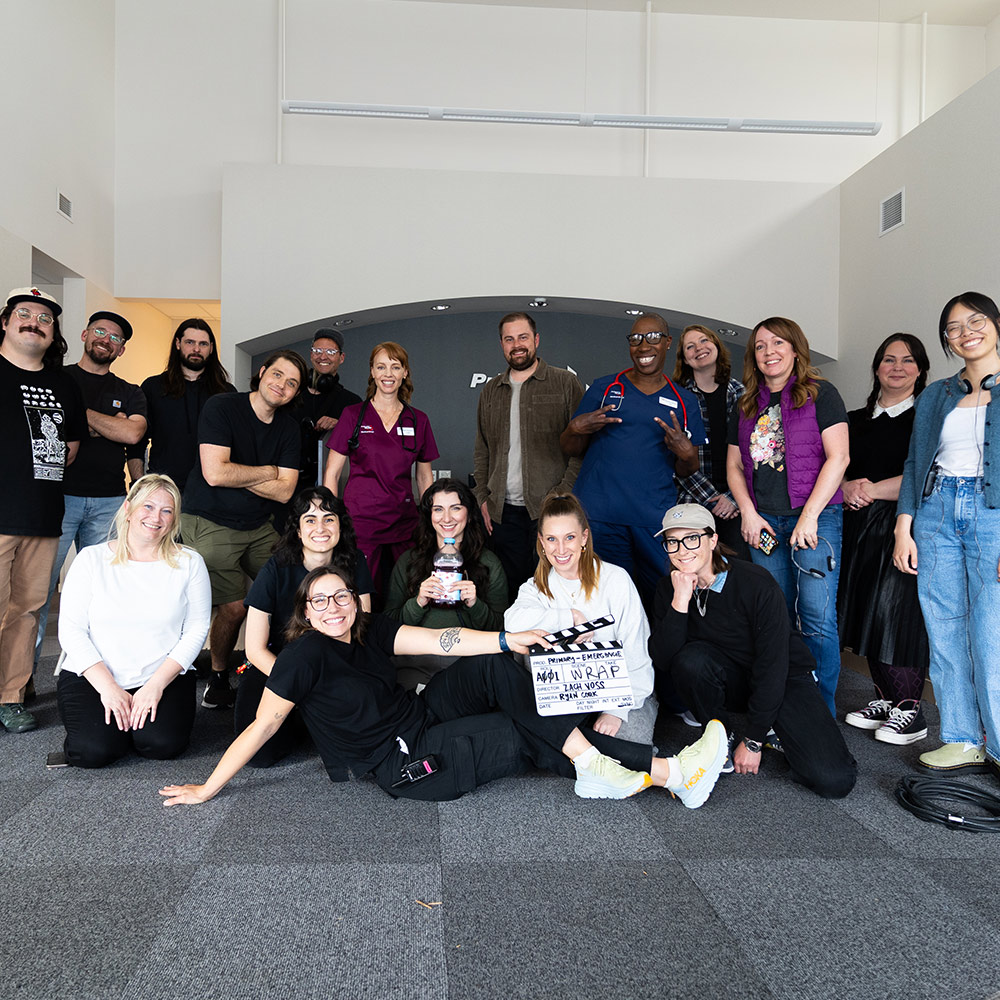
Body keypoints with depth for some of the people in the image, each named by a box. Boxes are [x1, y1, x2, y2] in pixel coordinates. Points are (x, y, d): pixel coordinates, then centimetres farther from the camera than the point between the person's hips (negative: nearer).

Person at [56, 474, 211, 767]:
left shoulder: (189, 563, 1)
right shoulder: (92, 559, 1)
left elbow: (196, 630, -2)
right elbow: (71, 630, -3)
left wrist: (157, 684, -14)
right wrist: (107, 686, -13)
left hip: (164, 676, 0)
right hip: (90, 676, 0)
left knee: (163, 744, -23)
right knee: (93, 750, -22)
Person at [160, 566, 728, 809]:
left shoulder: (371, 631, 4)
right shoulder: (306, 655, -13)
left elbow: (438, 640, -6)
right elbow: (263, 726, -13)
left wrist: (507, 640, -17)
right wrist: (208, 790, -15)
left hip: (424, 716, 7)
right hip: (405, 763, -7)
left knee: (495, 668, -12)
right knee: (528, 735, -12)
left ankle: (596, 767, -13)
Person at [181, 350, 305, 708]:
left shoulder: (288, 427, 6)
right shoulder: (221, 407, -11)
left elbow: (284, 491, -3)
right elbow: (214, 473, -23)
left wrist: (235, 474, -13)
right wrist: (267, 472, -9)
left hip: (260, 527, 6)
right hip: (210, 524, -6)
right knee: (235, 607, -12)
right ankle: (218, 677, 13)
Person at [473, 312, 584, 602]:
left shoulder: (566, 383, 2)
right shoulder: (490, 391, 16)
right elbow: (482, 450, 20)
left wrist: (562, 496, -12)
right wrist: (483, 498, 9)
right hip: (503, 512, 4)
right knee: (511, 589, 6)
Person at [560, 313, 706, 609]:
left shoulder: (684, 402, 13)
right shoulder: (604, 388, 10)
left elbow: (686, 472, 14)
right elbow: (569, 449, 11)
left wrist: (687, 453, -8)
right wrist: (575, 428, -10)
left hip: (656, 518, 1)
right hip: (598, 515, -1)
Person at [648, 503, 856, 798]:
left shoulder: (757, 584, -23)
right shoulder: (670, 588, -10)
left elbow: (773, 666, -21)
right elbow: (661, 660, -19)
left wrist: (754, 740, -18)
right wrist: (680, 602, -32)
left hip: (784, 678, -3)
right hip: (731, 680, 3)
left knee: (834, 782, -22)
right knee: (690, 660, -31)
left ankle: (772, 730, 8)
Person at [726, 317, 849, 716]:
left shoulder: (819, 394, 1)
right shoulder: (746, 406, 15)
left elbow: (838, 457, -7)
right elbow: (734, 465, 16)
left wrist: (809, 516, -13)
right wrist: (749, 514, 1)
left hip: (815, 517, -4)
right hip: (764, 521, 5)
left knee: (817, 618, -8)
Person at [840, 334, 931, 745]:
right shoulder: (856, 420, 18)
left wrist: (874, 490, -11)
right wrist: (849, 488, -7)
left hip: (905, 525, -5)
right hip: (860, 527, 5)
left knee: (897, 610, -11)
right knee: (865, 609, 5)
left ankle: (909, 710, 0)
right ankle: (884, 698, 17)